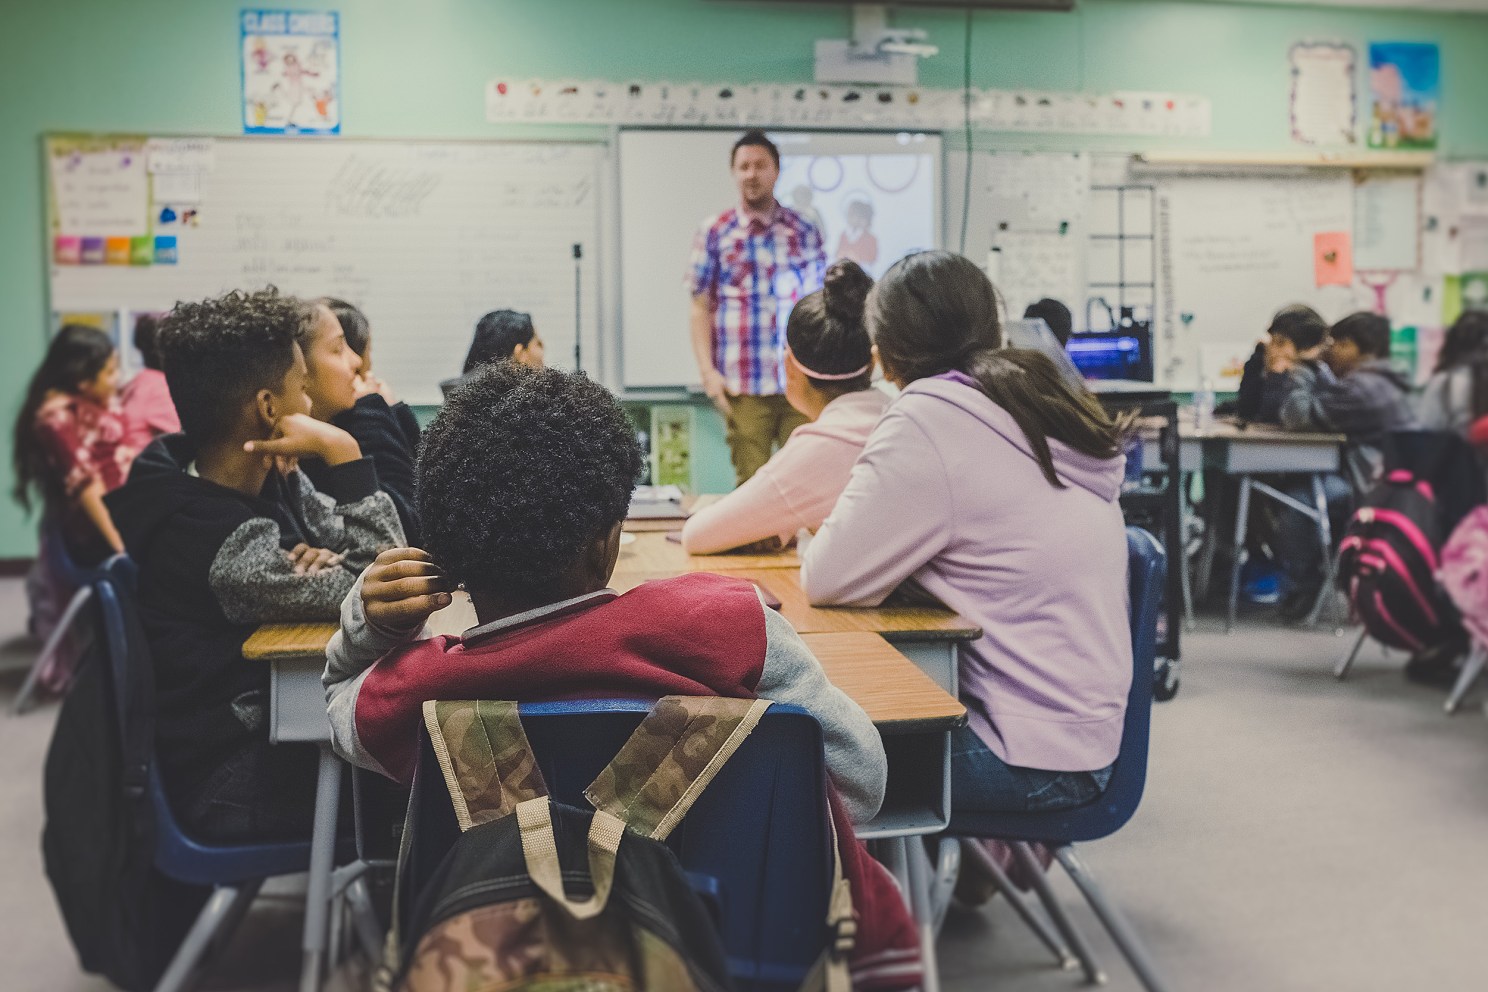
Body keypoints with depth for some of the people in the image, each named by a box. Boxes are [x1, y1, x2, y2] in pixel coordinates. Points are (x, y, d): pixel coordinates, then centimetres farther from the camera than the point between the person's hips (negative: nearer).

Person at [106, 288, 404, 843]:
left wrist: (323, 562, -20)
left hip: (275, 718, 8)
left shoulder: (269, 479, -2)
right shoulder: (217, 540, -28)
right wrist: (343, 452, -26)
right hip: (233, 783, -8)